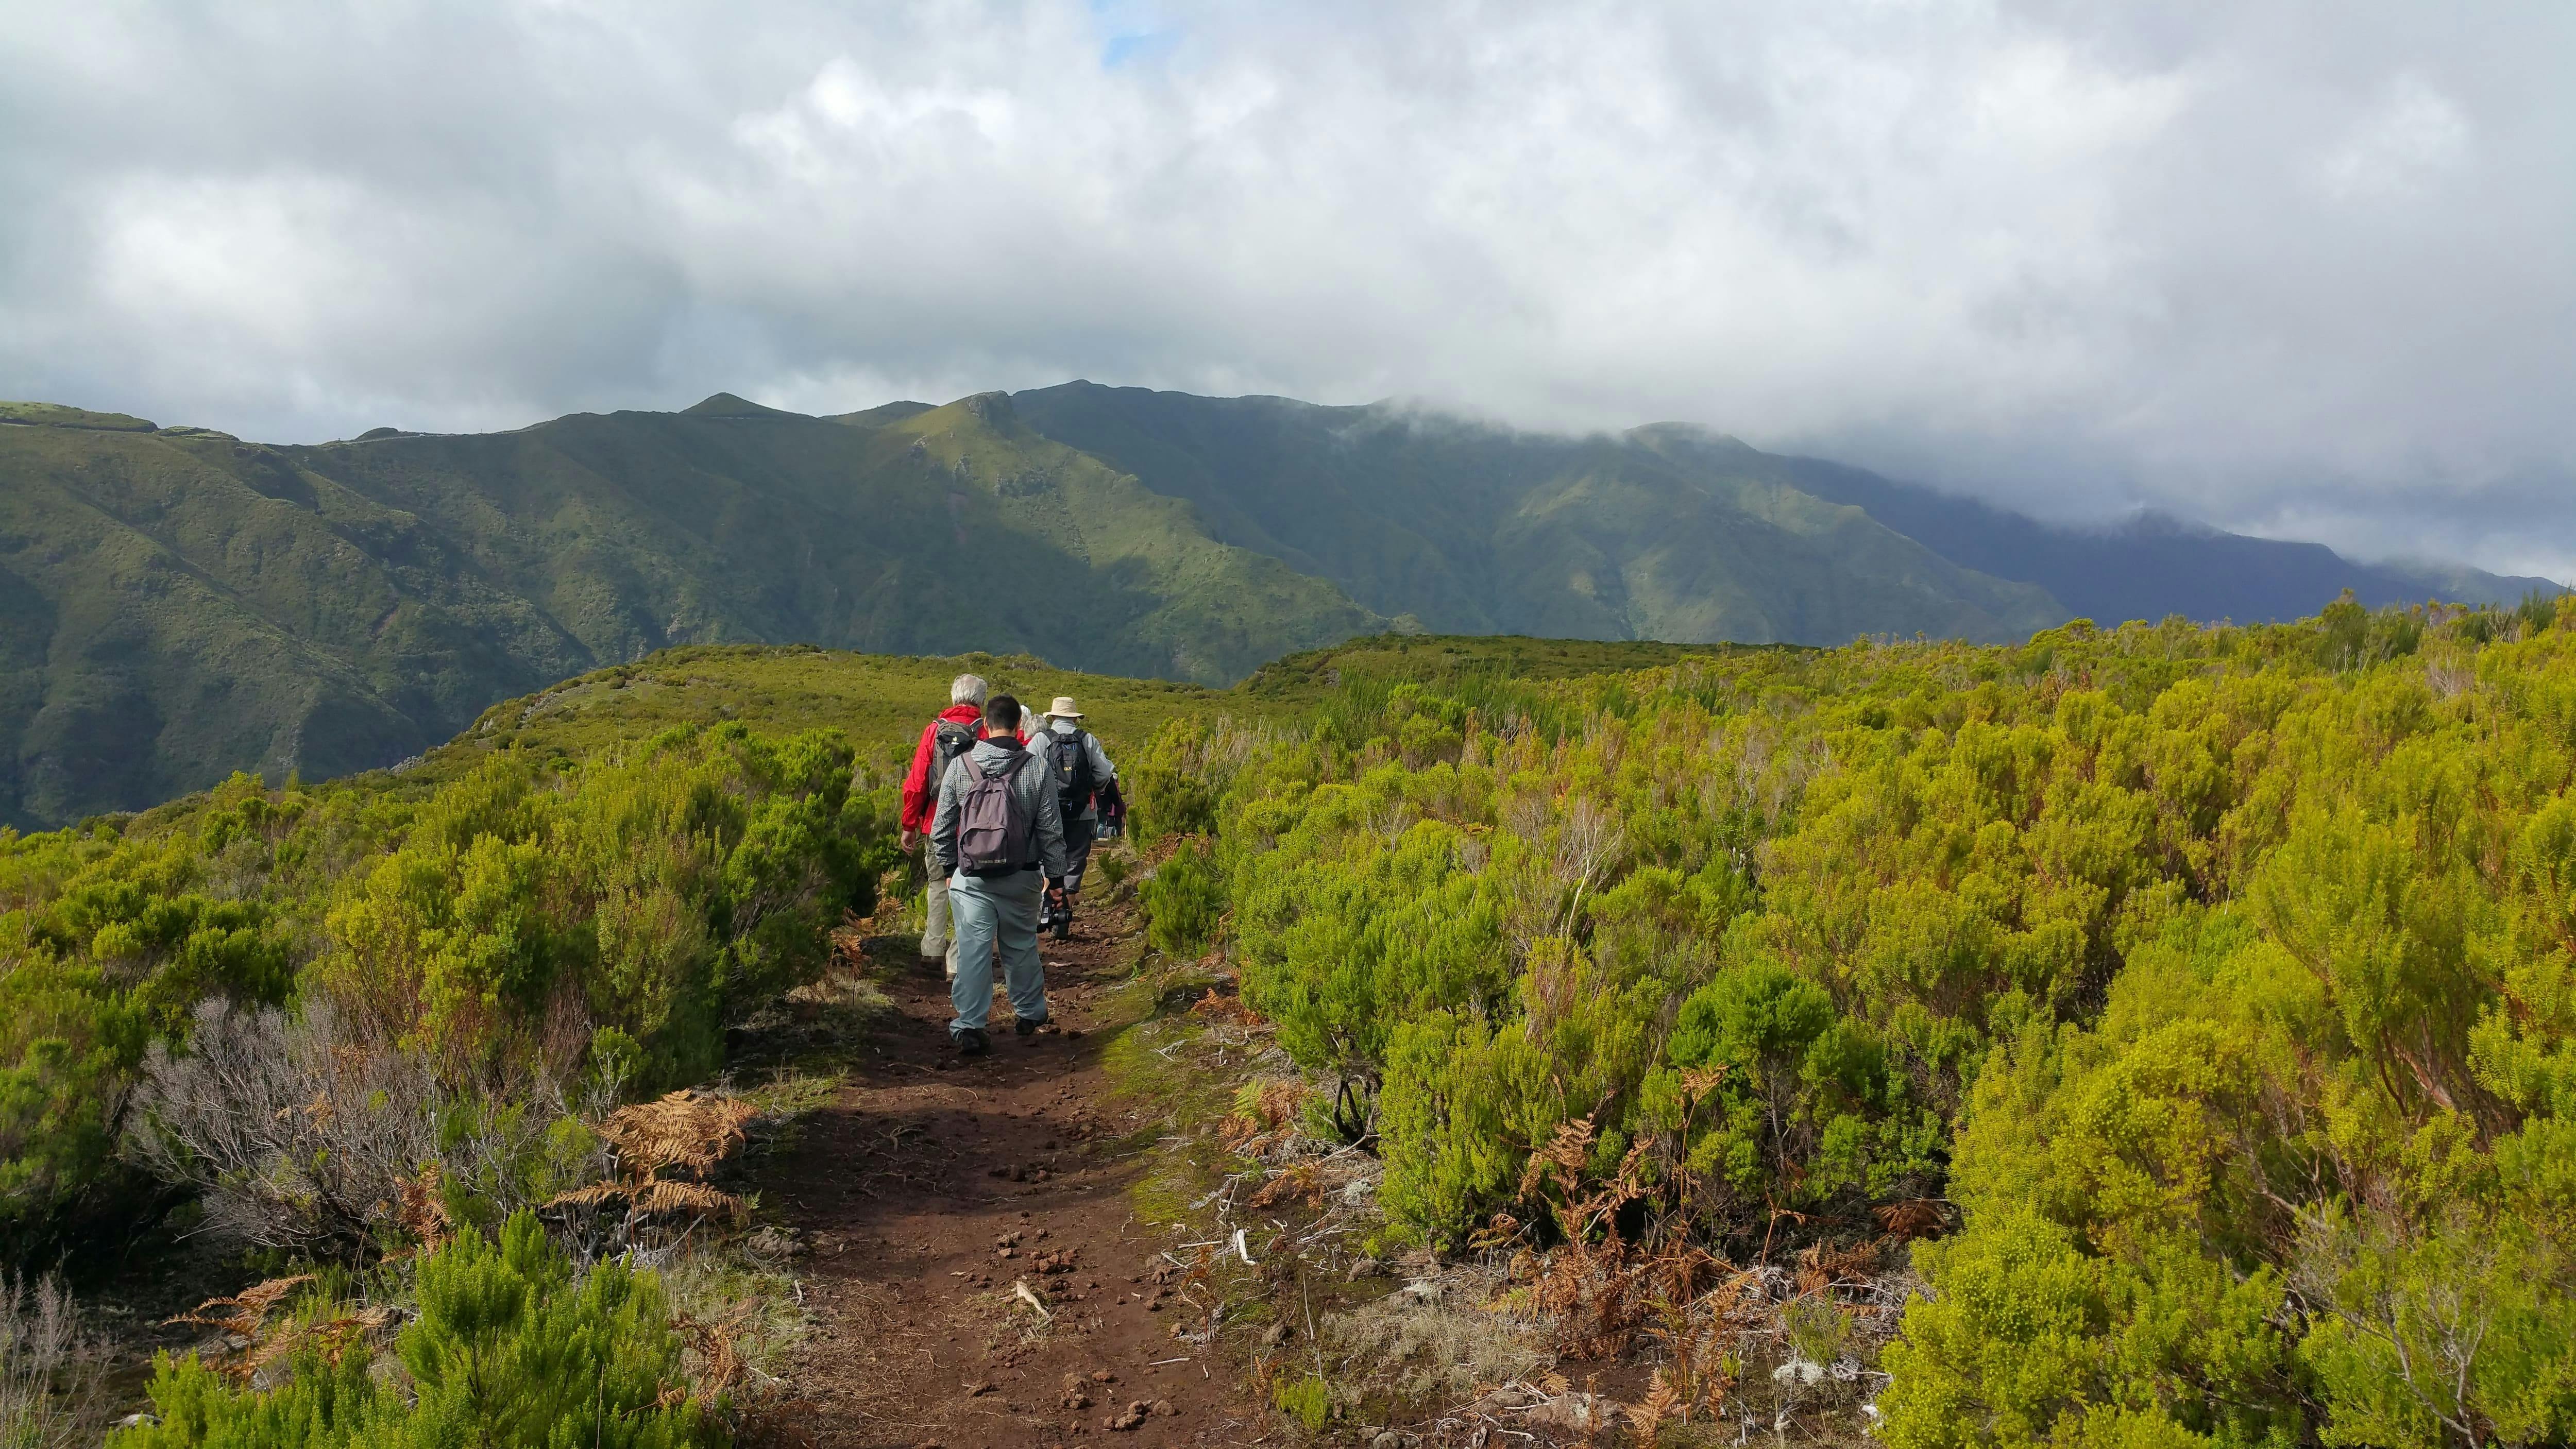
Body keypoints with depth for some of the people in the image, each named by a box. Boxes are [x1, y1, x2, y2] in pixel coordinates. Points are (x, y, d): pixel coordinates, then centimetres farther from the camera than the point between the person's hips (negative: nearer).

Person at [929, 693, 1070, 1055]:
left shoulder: (959, 766, -3)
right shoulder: (1037, 767, -5)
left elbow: (942, 825, 4)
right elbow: (1050, 827, -1)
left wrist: (949, 865, 19)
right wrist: (1055, 873, 8)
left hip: (971, 877, -1)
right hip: (1021, 877, 1)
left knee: (973, 949, 0)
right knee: (1021, 946, 17)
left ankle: (969, 1026, -5)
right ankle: (1029, 1013, 32)